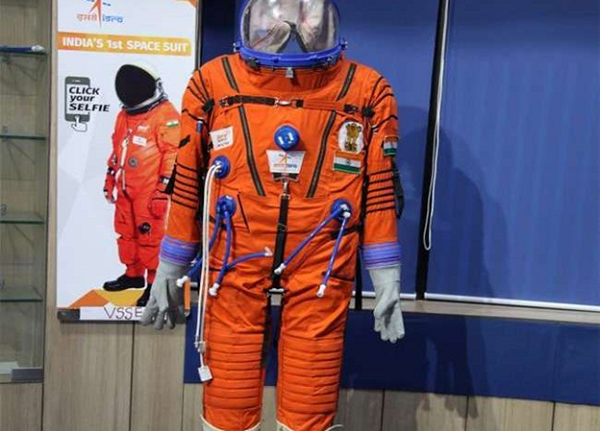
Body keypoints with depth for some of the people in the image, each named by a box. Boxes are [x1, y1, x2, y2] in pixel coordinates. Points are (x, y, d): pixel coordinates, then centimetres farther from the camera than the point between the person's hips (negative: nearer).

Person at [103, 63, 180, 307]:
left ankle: (154, 283, 3)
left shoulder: (165, 115, -11)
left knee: (151, 235, -6)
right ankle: (133, 274, 30)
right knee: (126, 232, 15)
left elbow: (173, 153, -15)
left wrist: (164, 186, -18)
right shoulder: (124, 115, 17)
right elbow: (117, 149, 25)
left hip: (150, 191, -8)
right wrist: (110, 179, 24)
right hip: (125, 189, 9)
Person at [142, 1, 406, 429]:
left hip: (321, 265, 0)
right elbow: (187, 184, 8)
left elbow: (379, 191, 6)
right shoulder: (214, 81, 4)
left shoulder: (367, 90, 3)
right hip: (235, 263, 1)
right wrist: (169, 271, 10)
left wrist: (387, 279, 5)